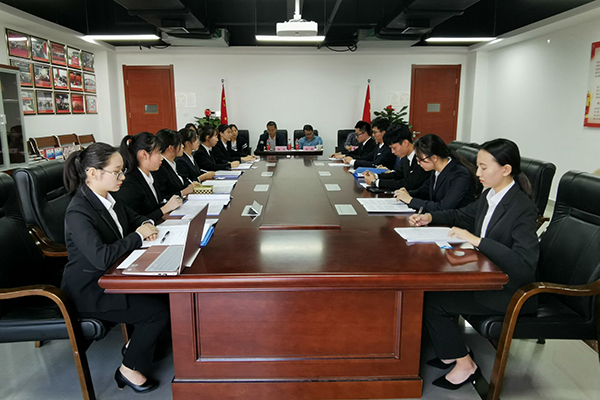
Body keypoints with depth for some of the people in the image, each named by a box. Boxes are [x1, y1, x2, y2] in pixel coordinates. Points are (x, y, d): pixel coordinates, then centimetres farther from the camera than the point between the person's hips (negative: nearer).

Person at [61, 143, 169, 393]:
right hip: (89, 291, -8)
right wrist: (138, 235, -23)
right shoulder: (78, 212, -25)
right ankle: (129, 370, 8)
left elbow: (133, 217, 18)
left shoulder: (108, 197, 1)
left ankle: (138, 342, 15)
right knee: (159, 310, -14)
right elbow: (102, 257, -36)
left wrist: (147, 225, -6)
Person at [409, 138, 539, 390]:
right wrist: (430, 217, 3)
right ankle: (452, 350, 20)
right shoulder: (490, 195, 1)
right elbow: (462, 215, 19)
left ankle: (464, 366, 9)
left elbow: (524, 264, -33)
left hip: (509, 293, -8)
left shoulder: (523, 208, -24)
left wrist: (475, 240, -32)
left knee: (432, 301, -11)